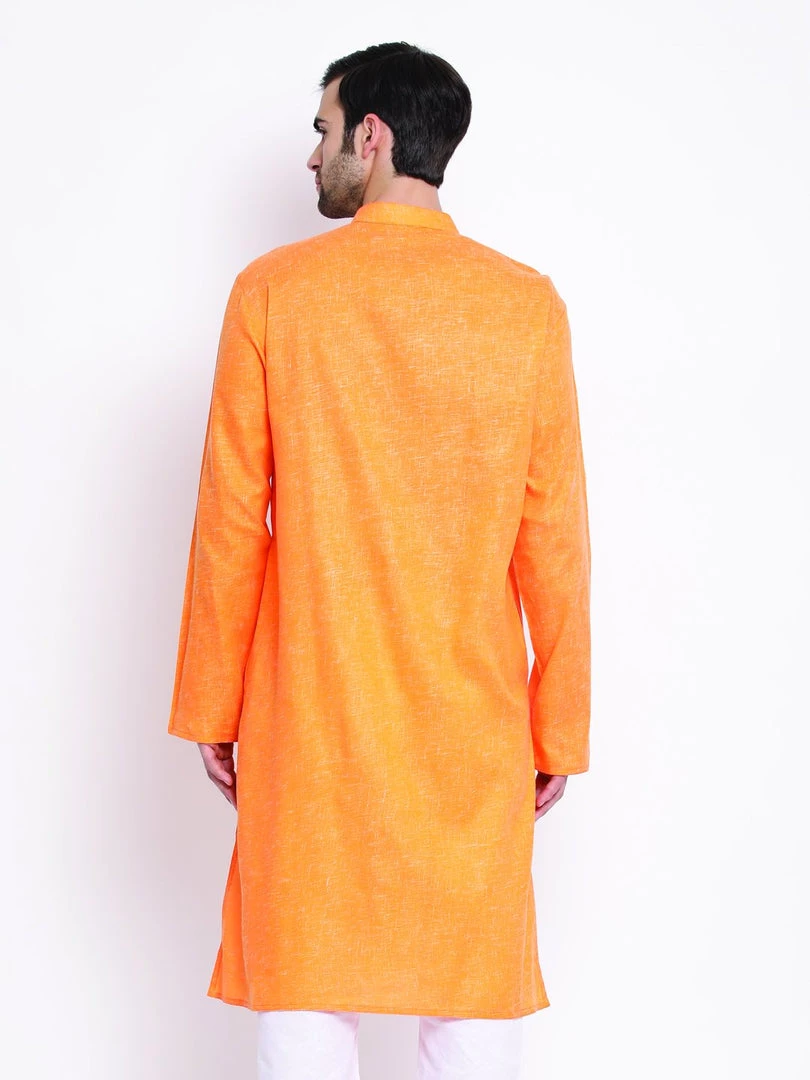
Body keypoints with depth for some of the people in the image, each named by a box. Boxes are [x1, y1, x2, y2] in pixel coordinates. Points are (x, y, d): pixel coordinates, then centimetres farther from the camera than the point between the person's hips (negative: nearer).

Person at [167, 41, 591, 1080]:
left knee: (304, 995, 8)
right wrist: (560, 729, 8)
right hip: (473, 720, 1)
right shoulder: (529, 305, -1)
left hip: (310, 711, -1)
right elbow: (553, 537, 0)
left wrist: (212, 709, 7)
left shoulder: (273, 290, -4)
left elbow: (231, 520, -3)